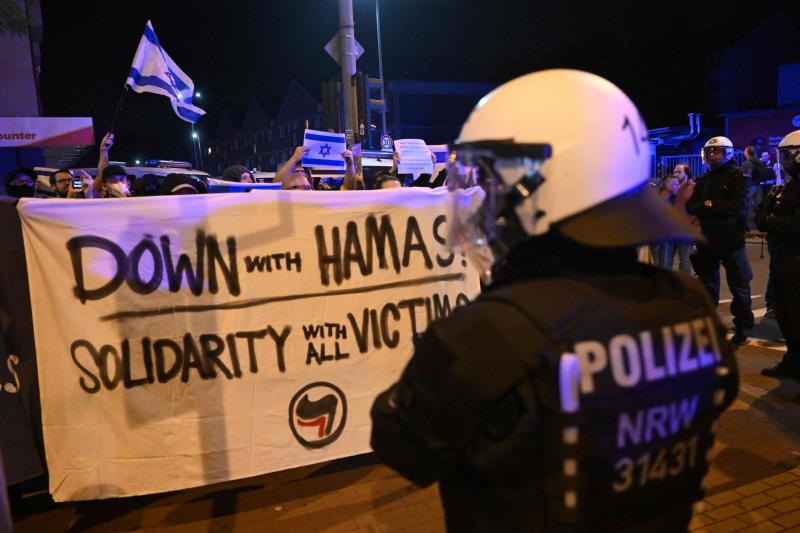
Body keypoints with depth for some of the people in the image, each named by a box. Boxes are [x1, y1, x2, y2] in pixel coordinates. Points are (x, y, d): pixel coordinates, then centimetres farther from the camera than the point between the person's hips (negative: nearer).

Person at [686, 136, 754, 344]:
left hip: (731, 238, -5)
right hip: (708, 238, 6)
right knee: (707, 283, 14)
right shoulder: (703, 180, 12)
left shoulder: (737, 176, -5)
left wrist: (710, 206, -12)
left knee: (738, 284, 3)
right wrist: (710, 207, -16)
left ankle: (743, 326, 13)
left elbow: (739, 205, -18)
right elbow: (691, 207, 3)